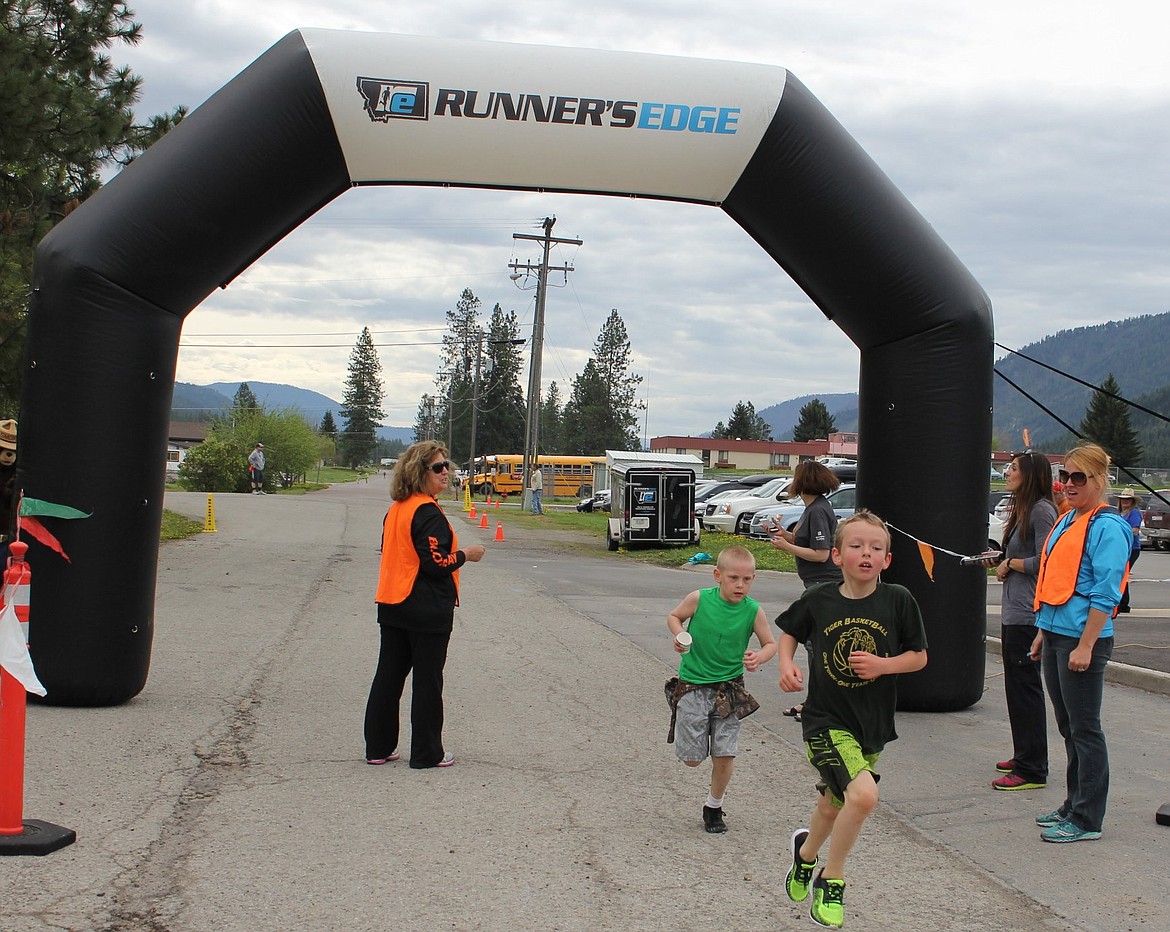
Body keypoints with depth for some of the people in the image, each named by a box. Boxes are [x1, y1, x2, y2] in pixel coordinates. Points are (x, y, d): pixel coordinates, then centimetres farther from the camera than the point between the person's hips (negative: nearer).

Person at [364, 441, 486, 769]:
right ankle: (427, 753, 9)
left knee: (389, 675, 13)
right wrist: (466, 554, -6)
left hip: (392, 605, 8)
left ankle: (378, 747, 19)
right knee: (427, 680, 2)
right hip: (428, 610, -8)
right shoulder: (427, 513, -18)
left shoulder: (396, 509, 10)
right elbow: (436, 563, -22)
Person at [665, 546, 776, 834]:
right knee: (691, 759, 4)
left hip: (729, 688, 1)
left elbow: (770, 644, 3)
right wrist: (679, 635, -14)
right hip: (693, 684, -1)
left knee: (725, 755, -2)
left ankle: (714, 806, 22)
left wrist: (759, 657, -18)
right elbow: (674, 616, 6)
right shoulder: (699, 599, -12)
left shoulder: (753, 611, -8)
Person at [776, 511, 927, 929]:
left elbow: (919, 656, 2)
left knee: (835, 803, 20)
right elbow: (789, 632, 11)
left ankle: (806, 851, 55)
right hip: (826, 719, -3)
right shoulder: (818, 600, -7)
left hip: (873, 723, 3)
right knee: (864, 793, -23)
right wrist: (786, 664, -7)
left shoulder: (898, 601, -7)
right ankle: (831, 882, 0)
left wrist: (884, 665, -16)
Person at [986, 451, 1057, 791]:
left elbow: (1045, 562, -22)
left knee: (1024, 688, -6)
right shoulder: (1023, 510, 17)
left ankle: (1032, 770, -1)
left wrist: (1011, 564, -9)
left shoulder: (1042, 510, -14)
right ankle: (1024, 757, 27)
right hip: (1014, 612, 10)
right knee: (1018, 687, 17)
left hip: (1028, 615, -10)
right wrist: (999, 560, 8)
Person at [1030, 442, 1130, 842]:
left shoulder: (1107, 527, -13)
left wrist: (1085, 646, -21)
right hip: (1055, 635, 9)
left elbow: (1105, 594, -18)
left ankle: (1086, 820, 6)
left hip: (1082, 640, -9)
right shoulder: (1066, 522, 14)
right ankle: (1074, 805, 26)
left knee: (1084, 730, -2)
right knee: (1068, 728, 16)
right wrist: (1043, 633, 19)